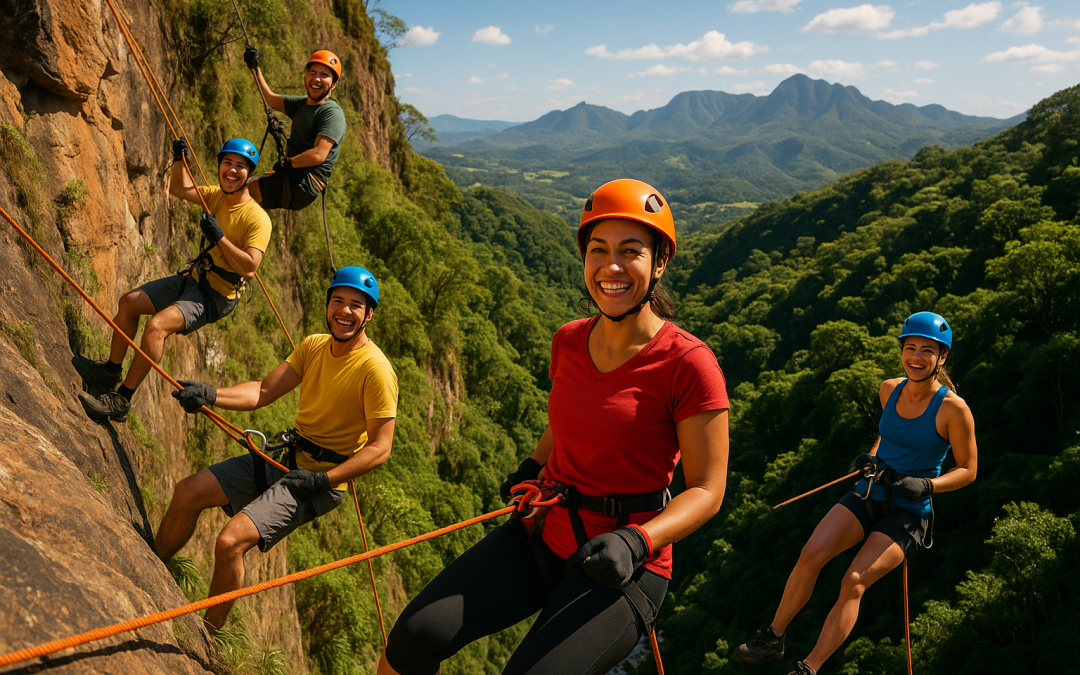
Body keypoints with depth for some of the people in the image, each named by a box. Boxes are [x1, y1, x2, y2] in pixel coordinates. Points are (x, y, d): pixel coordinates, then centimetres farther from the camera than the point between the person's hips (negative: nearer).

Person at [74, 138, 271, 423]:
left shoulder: (257, 219, -18)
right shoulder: (217, 196, 5)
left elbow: (249, 268, -27)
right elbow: (179, 188, 19)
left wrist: (219, 237, -29)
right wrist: (179, 159, 2)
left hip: (216, 297, -9)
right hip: (191, 279, 9)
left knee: (157, 325, -27)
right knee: (129, 301, 5)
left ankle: (121, 401, -17)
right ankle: (111, 371, 19)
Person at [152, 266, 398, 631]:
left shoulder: (376, 370, -19)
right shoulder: (313, 346, 4)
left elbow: (380, 448, -18)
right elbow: (263, 392, 1)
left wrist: (323, 480, -24)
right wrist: (210, 394, -16)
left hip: (322, 479, -7)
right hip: (285, 458, 8)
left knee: (231, 541, -20)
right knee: (187, 492, 5)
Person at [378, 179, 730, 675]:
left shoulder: (689, 363, -16)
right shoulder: (569, 341, 2)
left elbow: (706, 490, -11)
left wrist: (635, 542, -25)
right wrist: (533, 466, 7)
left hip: (624, 569, -4)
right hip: (543, 533, 5)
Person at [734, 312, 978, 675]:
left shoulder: (952, 409, -12)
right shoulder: (889, 390, 2)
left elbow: (968, 470, -4)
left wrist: (925, 485, -20)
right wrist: (872, 458, 4)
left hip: (909, 512, -4)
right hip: (868, 496, 4)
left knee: (854, 581, -20)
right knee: (810, 554, -15)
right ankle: (773, 638, 2)